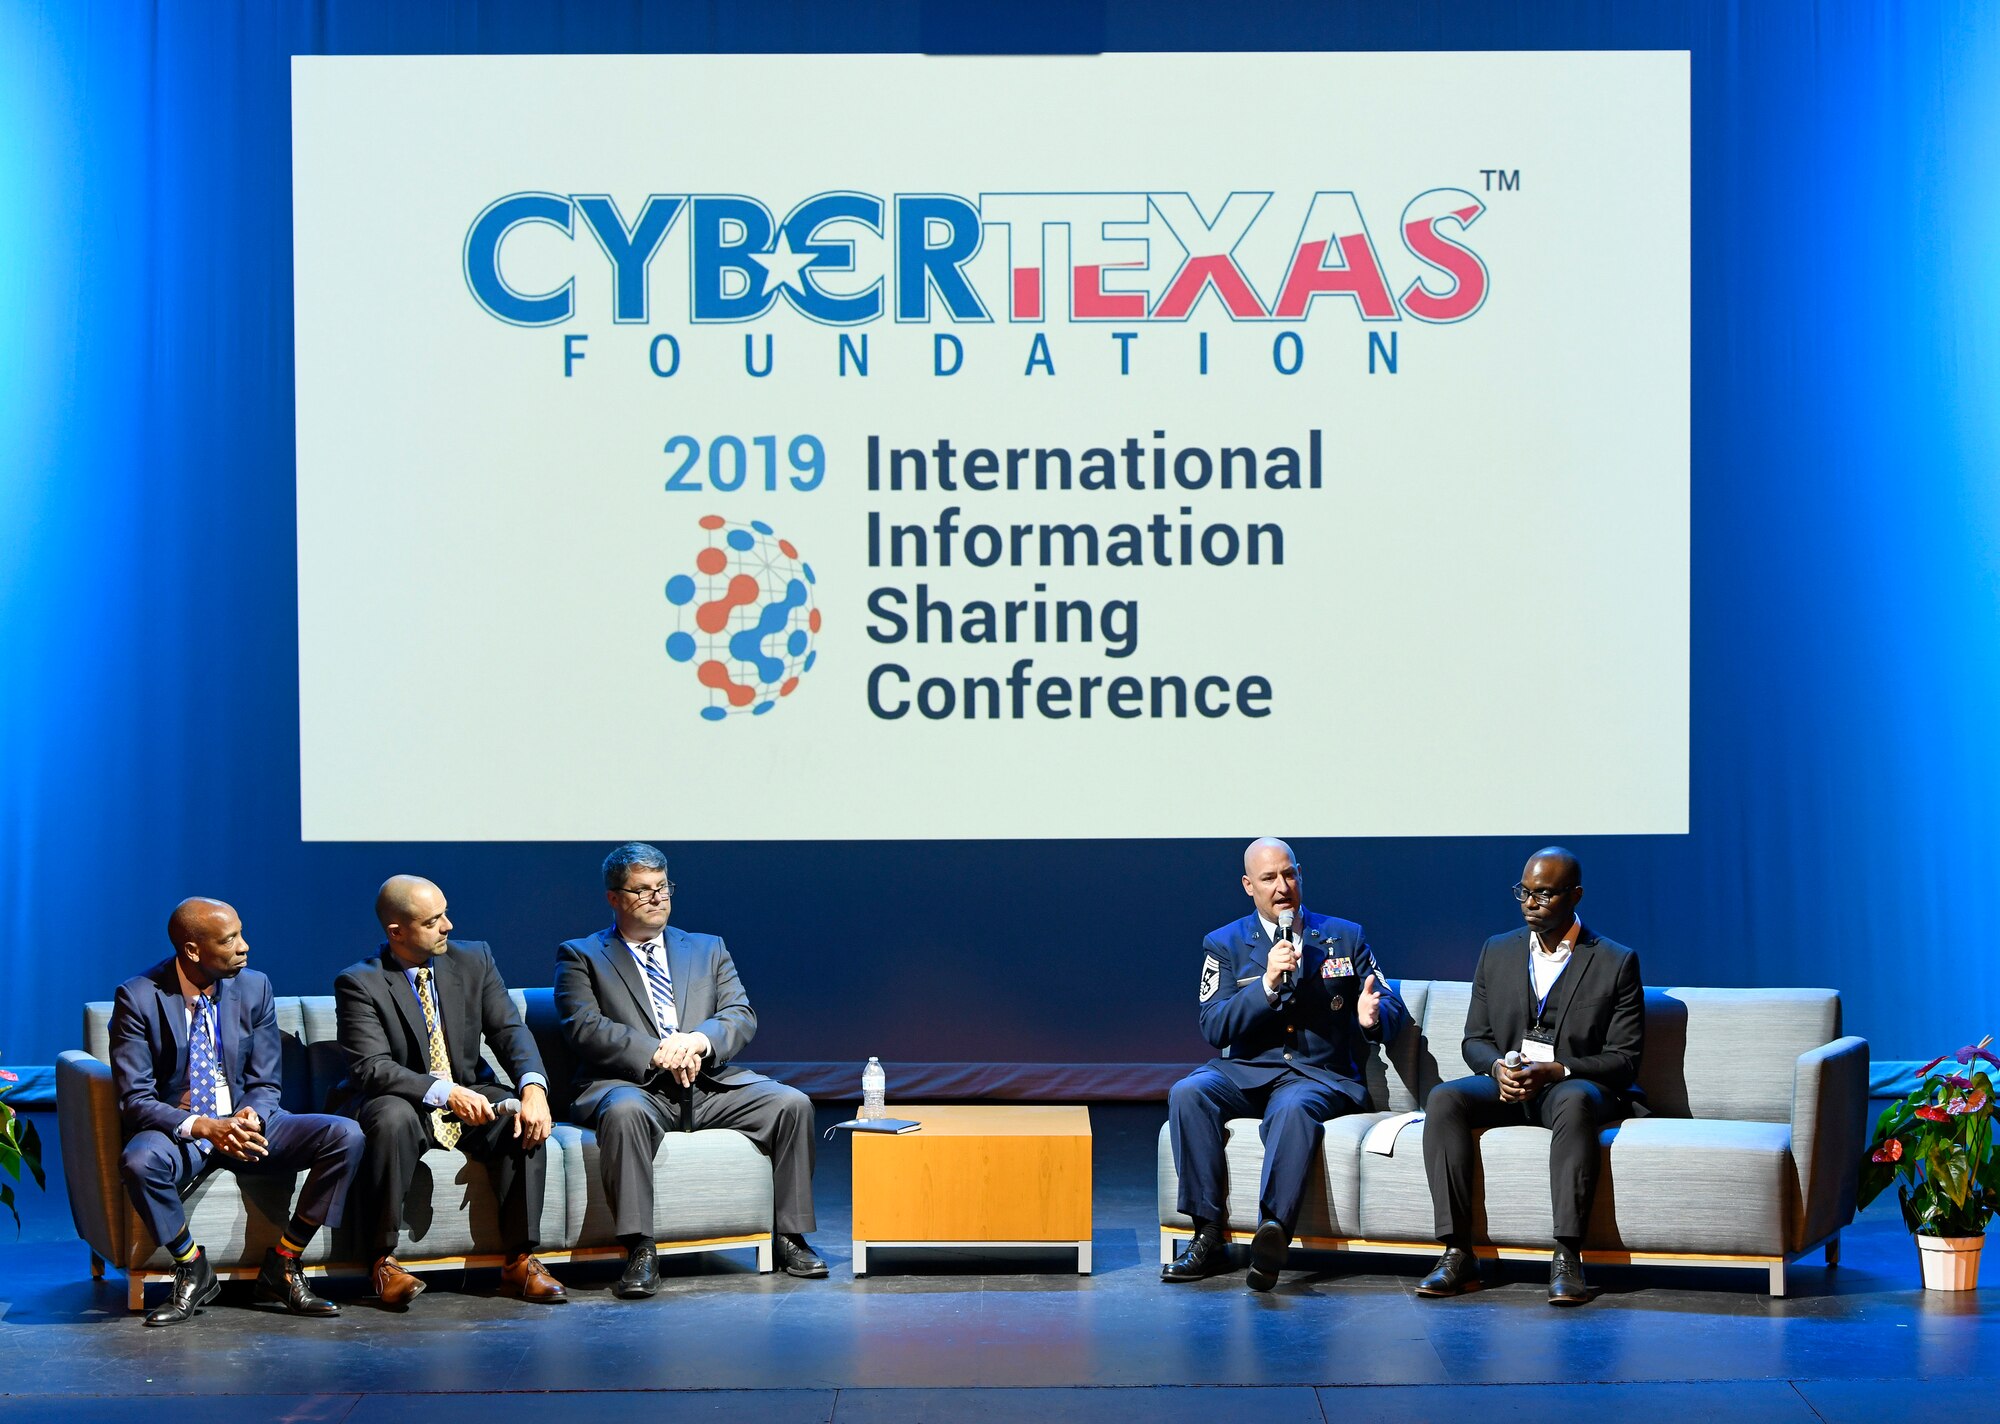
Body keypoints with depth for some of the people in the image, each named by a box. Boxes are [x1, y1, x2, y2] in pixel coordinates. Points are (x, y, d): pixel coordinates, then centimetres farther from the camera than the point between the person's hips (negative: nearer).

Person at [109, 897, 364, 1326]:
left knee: (346, 1137, -19)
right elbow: (135, 1099, -14)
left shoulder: (254, 988, -1)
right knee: (138, 1162, -39)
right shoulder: (138, 998, -12)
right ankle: (192, 1270, -11)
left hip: (243, 1124, 4)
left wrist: (251, 1119, -22)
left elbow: (264, 1085, 3)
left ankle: (282, 1266, -6)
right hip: (177, 1130, -3)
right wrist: (203, 1127, -30)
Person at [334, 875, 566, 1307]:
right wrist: (444, 1093, -34)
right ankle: (383, 1261, -26)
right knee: (393, 1119, -38)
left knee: (526, 1120, -26)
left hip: (471, 1094, 4)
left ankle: (519, 1261, -20)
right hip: (406, 1102, -4)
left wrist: (533, 1087, -25)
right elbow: (370, 1066, -20)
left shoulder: (473, 959, 4)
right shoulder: (359, 982, -10)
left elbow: (509, 1030, -4)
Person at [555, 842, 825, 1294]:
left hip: (709, 1083, 4)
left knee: (791, 1103, -19)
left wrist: (698, 1040, -14)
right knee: (624, 1112, -39)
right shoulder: (580, 956, 11)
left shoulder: (708, 949, 22)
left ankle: (789, 1235, -10)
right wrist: (656, 1054, -17)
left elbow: (742, 1016, 9)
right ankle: (640, 1250, -37)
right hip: (631, 1084, -4)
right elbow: (585, 1027, -5)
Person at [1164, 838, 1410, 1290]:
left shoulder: (1345, 937, 13)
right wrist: (1268, 984, -17)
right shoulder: (1225, 944, 10)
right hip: (1246, 1071, 2)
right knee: (1188, 1093, -29)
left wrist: (1372, 1017, -16)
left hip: (1320, 1074, -1)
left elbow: (1394, 1010, 9)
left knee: (1294, 1109, -37)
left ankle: (1273, 1231, -52)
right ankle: (1209, 1237, -28)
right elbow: (1214, 1027, -3)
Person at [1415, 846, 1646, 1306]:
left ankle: (1567, 1256, -43)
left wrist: (1554, 1071, -18)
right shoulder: (1497, 953, 14)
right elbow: (1475, 1039, 14)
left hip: (1576, 1083, -4)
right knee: (1443, 1099, -28)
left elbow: (1623, 1059, -2)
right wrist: (1498, 1068, -10)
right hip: (1507, 1085, 4)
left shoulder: (1616, 963, 2)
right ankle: (1458, 1253, -31)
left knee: (1574, 1102, -40)